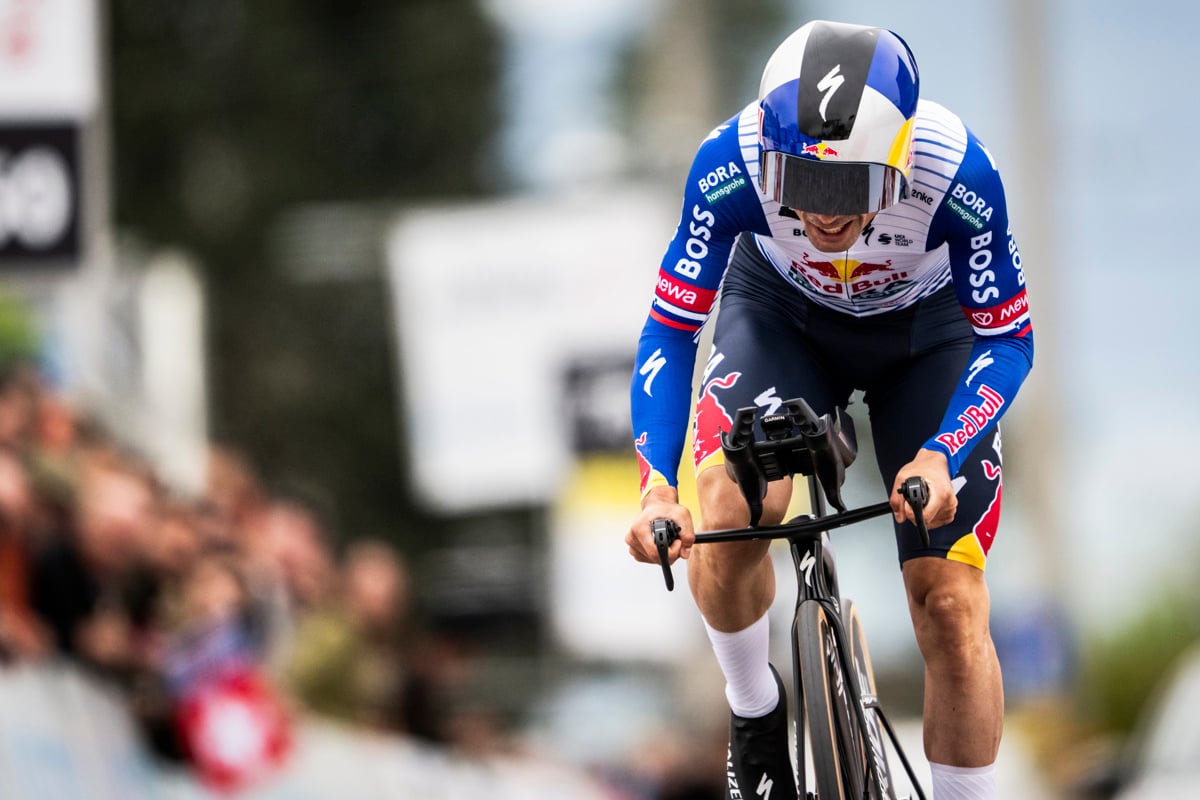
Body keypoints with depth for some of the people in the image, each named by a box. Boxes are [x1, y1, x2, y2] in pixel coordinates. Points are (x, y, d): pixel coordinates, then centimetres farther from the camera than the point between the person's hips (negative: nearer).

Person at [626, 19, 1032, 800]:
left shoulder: (959, 173, -37)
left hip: (926, 335, 0)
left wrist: (940, 458, -40)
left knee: (951, 606, -8)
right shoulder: (731, 166, -35)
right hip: (782, 315, 0)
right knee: (732, 508, -28)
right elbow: (669, 332, -24)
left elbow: (1007, 341, -22)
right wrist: (656, 484, -39)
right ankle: (755, 714, 1)